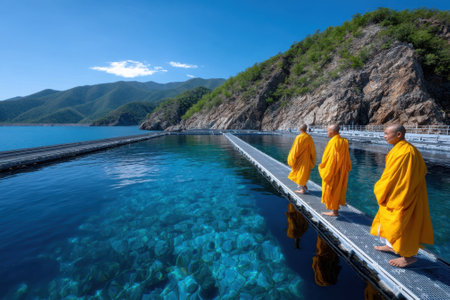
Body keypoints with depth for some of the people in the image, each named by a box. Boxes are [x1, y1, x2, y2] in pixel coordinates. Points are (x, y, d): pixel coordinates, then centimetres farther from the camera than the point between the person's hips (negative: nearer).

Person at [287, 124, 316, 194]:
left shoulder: (299, 137, -19)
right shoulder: (309, 138, -3)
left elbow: (295, 149, -17)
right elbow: (312, 150, 4)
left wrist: (292, 159, -6)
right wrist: (312, 160, 15)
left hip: (300, 159, -6)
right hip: (307, 158, 6)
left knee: (300, 172, 6)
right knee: (304, 171, 23)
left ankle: (302, 189, 12)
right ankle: (304, 186, 33)